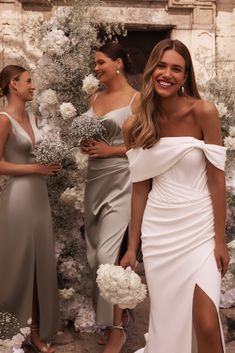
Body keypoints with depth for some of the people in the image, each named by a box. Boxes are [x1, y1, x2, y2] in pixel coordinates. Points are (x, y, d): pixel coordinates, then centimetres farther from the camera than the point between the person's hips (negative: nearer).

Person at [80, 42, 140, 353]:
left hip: (120, 180, -7)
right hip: (95, 177, 7)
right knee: (93, 250, 9)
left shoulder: (137, 99, -6)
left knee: (107, 252, -10)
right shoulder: (95, 98, 13)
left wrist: (111, 150, -15)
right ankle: (100, 315, 24)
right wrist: (86, 145, 0)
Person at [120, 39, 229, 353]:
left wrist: (220, 239, -9)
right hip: (158, 230, 3)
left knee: (206, 324, -6)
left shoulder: (204, 112, -10)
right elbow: (140, 188, 4)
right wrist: (132, 247, 6)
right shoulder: (135, 126, -1)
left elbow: (216, 179, -8)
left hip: (199, 227, -2)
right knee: (165, 318, 11)